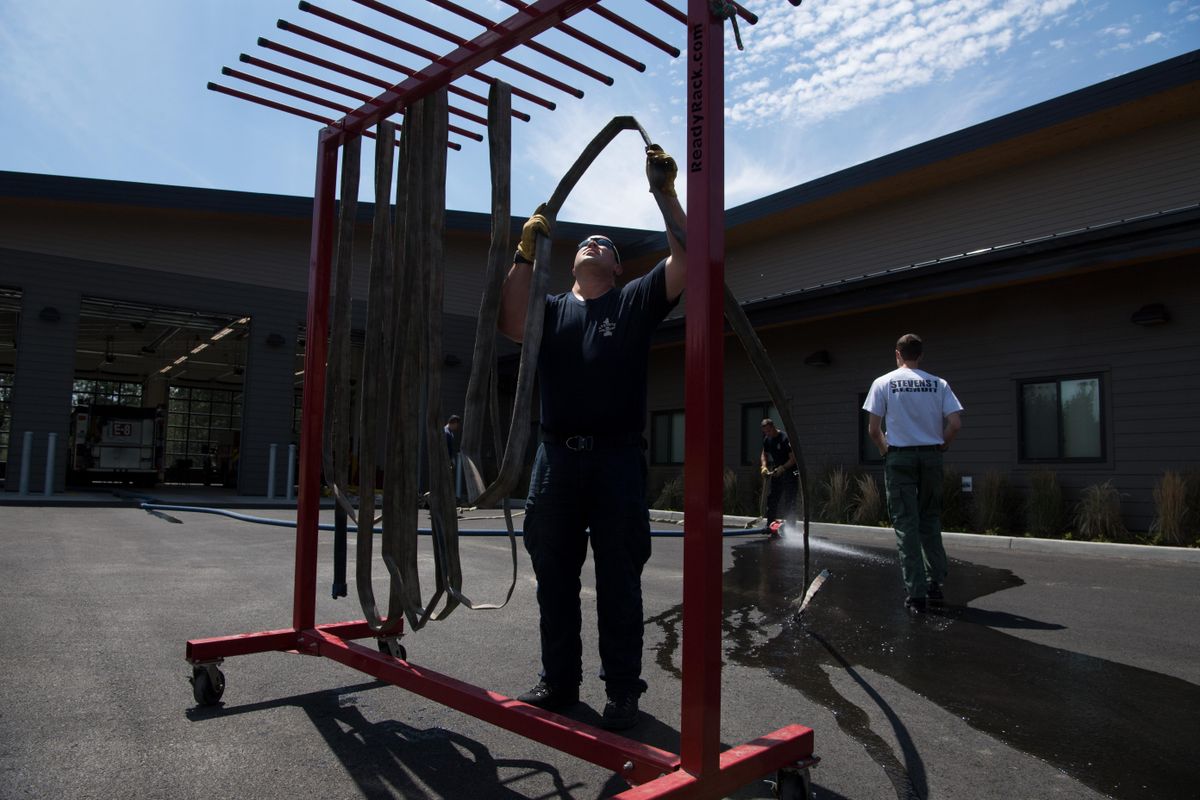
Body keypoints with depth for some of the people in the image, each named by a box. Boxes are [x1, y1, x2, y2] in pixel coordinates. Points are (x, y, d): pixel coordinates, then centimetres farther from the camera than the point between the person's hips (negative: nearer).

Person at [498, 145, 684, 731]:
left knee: (618, 582, 4)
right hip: (556, 457, 3)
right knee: (554, 579, 11)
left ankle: (622, 690, 16)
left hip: (617, 459, -3)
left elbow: (685, 259, -4)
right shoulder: (552, 308, 15)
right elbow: (511, 326, -6)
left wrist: (666, 193, -10)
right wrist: (525, 253, -8)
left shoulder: (635, 302, 10)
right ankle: (559, 680, 26)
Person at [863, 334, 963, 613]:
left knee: (906, 524, 0)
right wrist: (940, 446, 11)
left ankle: (916, 595, 0)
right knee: (930, 521, 16)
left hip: (899, 457, -2)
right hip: (931, 456, 2)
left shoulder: (883, 383, 0)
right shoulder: (938, 384, 4)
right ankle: (936, 585, 17)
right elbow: (955, 424, -4)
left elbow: (873, 429, -4)